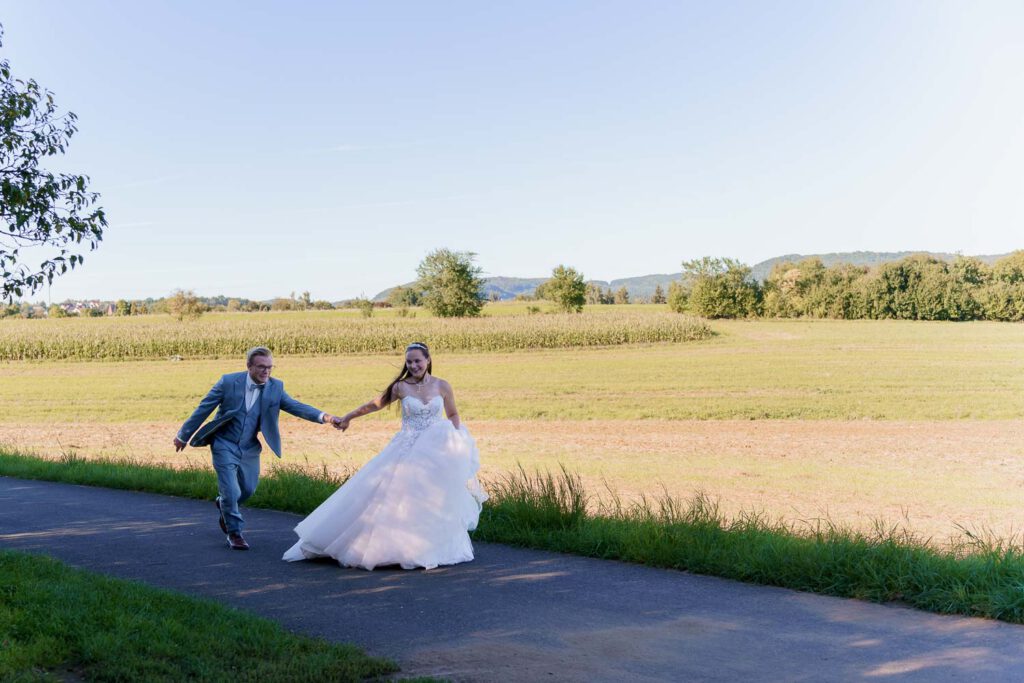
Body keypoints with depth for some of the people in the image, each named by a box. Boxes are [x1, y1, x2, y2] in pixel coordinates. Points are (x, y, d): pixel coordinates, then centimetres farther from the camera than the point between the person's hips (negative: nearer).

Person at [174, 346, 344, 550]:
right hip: (225, 445, -4)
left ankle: (223, 505, 49)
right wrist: (183, 436, -2)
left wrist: (324, 417, -36)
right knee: (231, 491, -9)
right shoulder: (229, 382, -16)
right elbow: (204, 408, -8)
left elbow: (295, 406, -19)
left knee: (248, 490, 16)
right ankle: (234, 532, 13)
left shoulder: (275, 387, -9)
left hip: (250, 448, 4)